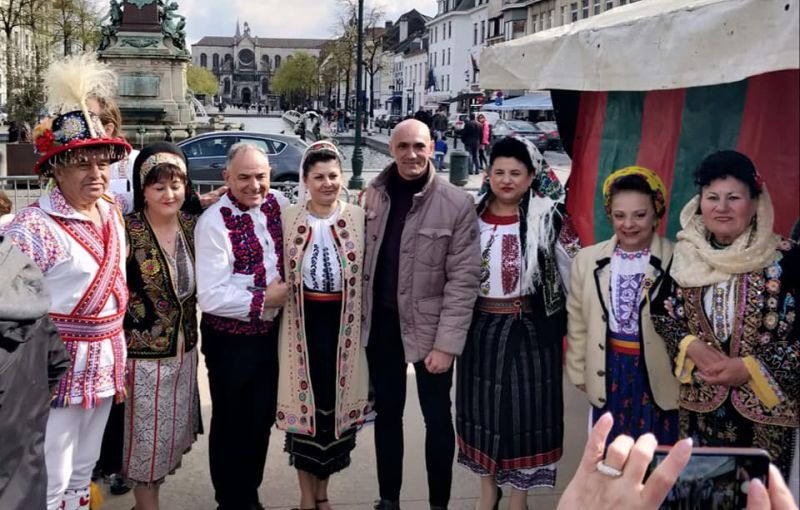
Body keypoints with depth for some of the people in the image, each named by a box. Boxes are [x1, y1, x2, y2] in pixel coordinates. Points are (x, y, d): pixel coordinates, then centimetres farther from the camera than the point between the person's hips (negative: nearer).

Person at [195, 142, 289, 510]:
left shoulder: (278, 205, -1)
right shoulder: (214, 221, -20)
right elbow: (210, 297, -24)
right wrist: (263, 301, -18)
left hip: (271, 332, 6)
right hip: (230, 339, -6)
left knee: (262, 420, 19)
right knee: (231, 424, 11)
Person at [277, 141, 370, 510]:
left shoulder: (358, 218, -1)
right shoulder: (288, 218, -1)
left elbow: (368, 274, 3)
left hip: (343, 322, 1)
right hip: (303, 321, -1)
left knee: (336, 402, 9)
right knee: (305, 402, 6)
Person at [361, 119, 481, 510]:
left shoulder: (457, 204, -12)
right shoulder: (374, 195, 0)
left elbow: (463, 279, -14)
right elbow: (364, 258, 7)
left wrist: (447, 343, -17)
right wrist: (360, 315, 3)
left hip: (429, 324, -4)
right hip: (381, 321, 4)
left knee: (437, 417, 10)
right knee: (387, 412, 16)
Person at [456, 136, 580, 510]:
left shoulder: (548, 218, -10)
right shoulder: (472, 215, 1)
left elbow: (575, 272, -7)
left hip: (530, 329, -3)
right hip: (481, 327, 4)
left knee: (525, 406, 6)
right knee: (482, 404, 13)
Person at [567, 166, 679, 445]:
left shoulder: (677, 261, -11)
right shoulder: (587, 260, 0)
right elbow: (578, 322, 7)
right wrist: (580, 373, 8)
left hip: (658, 374, -3)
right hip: (609, 371, 3)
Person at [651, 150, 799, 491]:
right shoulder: (685, 256, 2)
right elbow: (662, 314, 9)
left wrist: (748, 368, -18)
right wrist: (691, 346, -10)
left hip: (764, 405, -3)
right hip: (699, 403, 3)